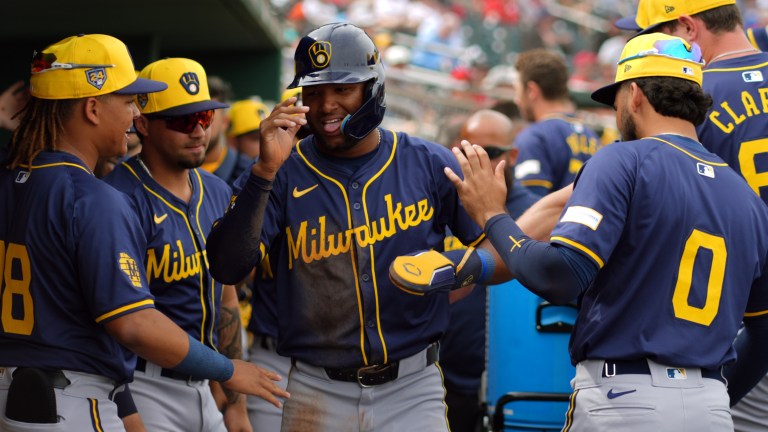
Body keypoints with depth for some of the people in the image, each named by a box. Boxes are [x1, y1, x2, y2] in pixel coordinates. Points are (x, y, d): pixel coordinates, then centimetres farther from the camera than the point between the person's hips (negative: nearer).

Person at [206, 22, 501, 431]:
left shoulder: (428, 163, 1)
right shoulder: (283, 173, -1)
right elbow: (227, 268, -13)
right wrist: (265, 170, -22)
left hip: (412, 388, 0)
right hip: (318, 393, 0)